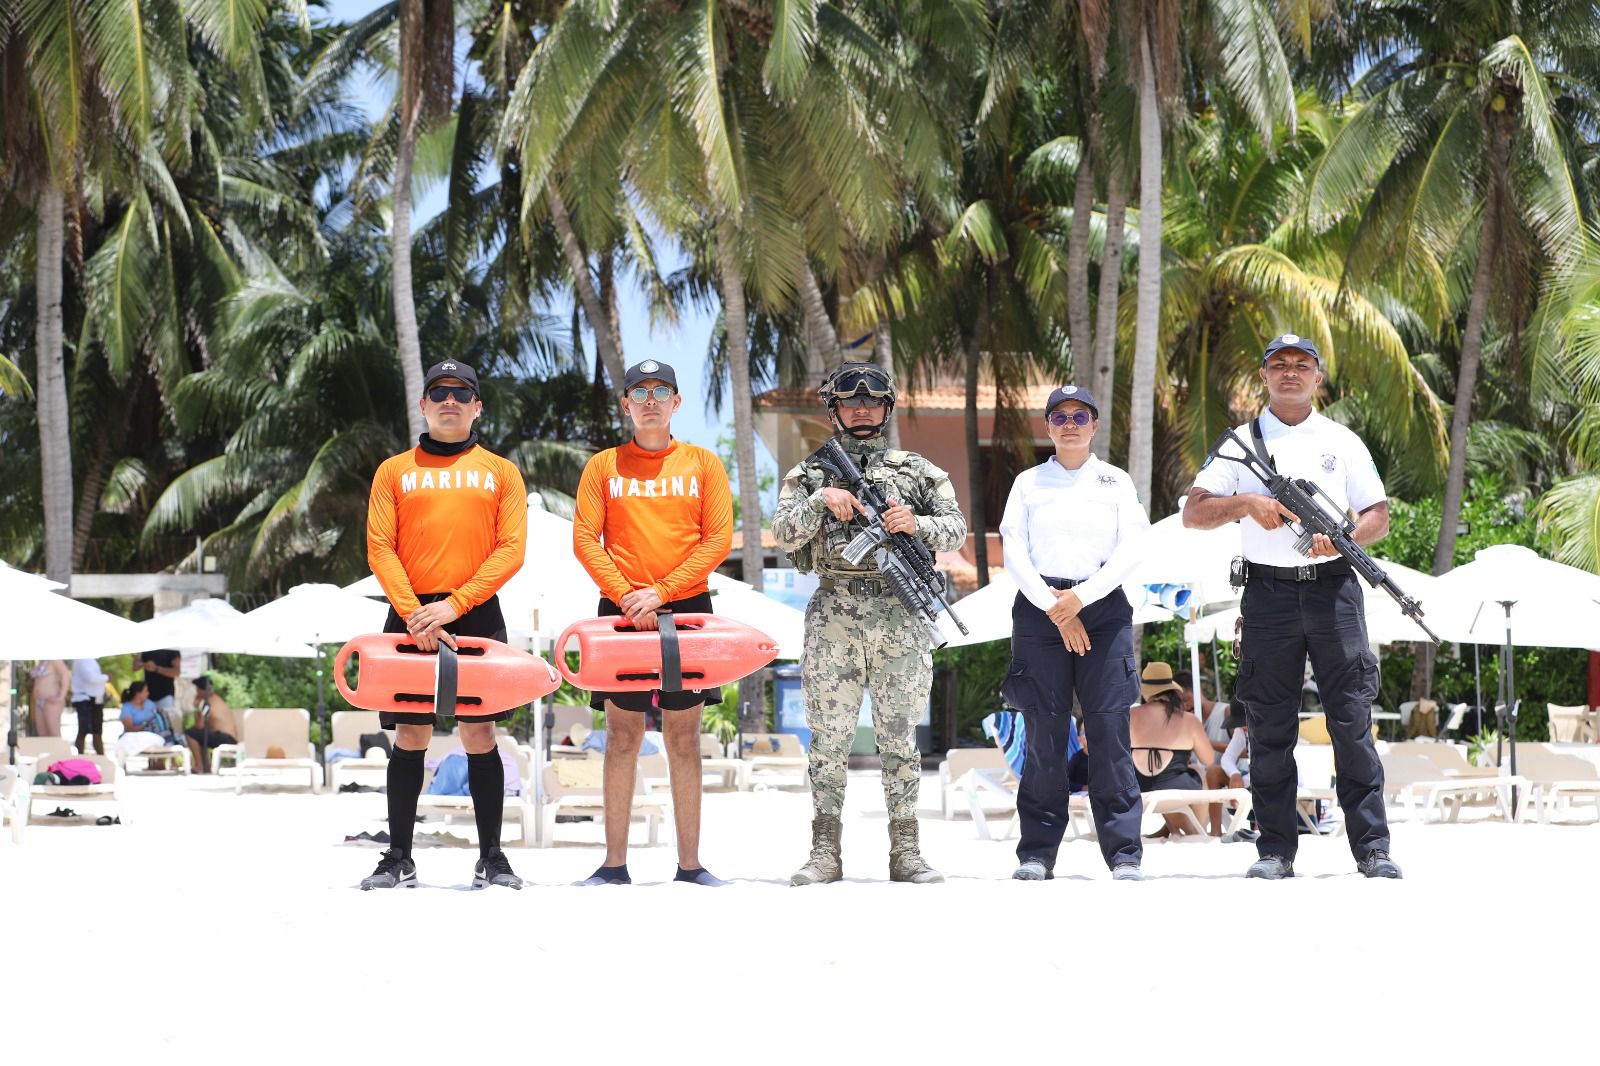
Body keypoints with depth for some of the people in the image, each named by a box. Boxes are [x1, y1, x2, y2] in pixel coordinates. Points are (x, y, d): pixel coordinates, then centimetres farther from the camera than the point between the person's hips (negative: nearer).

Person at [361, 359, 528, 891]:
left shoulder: (501, 472, 9)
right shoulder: (394, 471, 10)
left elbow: (511, 550, -1)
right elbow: (381, 551, 2)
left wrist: (455, 604, -12)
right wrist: (415, 614, -12)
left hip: (477, 617, 0)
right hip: (410, 617, 0)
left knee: (479, 733, -1)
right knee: (411, 736, 0)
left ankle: (491, 857, 3)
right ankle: (398, 858, 6)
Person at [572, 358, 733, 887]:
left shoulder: (703, 465, 7)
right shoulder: (604, 466, 8)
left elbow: (718, 539, -1)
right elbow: (585, 540, 1)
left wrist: (661, 592, -12)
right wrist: (626, 595, -13)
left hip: (686, 608, 0)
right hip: (622, 611, 0)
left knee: (684, 738, 2)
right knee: (622, 737, -1)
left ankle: (690, 864, 4)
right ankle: (614, 864, 2)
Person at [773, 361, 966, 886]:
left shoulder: (916, 470, 13)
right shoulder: (810, 473, 12)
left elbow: (956, 531, 8)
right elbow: (783, 533, 0)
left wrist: (916, 524, -11)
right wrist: (821, 499, -15)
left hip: (900, 613, 1)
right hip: (833, 614, 0)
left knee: (901, 736, 2)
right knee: (829, 736, -2)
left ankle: (905, 852, 5)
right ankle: (825, 852, 1)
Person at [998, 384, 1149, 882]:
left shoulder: (1115, 482, 11)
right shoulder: (1029, 483, 11)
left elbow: (1130, 550, 1)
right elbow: (1014, 555, 3)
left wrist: (1082, 597, -9)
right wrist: (1056, 609, -7)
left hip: (1103, 608, 0)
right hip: (1039, 608, 0)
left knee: (1109, 730, -7)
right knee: (1044, 732, -3)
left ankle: (1124, 854, -7)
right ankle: (1037, 852, 0)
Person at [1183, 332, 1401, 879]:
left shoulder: (1342, 441, 13)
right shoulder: (1241, 443, 11)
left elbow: (1379, 517, 9)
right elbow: (1193, 513, 6)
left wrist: (1342, 540, -11)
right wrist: (1247, 503, -11)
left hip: (1333, 586, 0)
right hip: (1269, 592, 0)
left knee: (1352, 717, -4)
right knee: (1271, 725, 1)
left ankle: (1372, 848, -3)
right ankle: (1275, 849, 5)